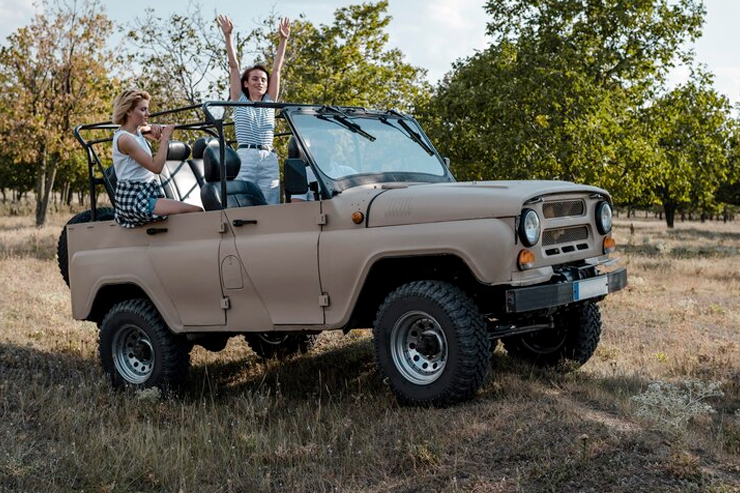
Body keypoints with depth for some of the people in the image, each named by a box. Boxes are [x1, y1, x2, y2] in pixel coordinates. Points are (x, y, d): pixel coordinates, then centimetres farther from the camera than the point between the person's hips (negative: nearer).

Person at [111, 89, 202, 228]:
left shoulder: (136, 131, 11)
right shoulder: (124, 139, -16)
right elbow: (156, 167, -21)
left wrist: (156, 129, 4)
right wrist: (165, 138, -14)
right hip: (134, 200, -10)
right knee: (197, 211, -21)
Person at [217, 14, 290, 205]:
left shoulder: (269, 103, 19)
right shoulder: (240, 101, 13)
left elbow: (276, 70, 15)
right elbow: (234, 66, 6)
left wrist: (283, 40, 11)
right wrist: (228, 36, 0)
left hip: (269, 159, 3)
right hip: (245, 156, -3)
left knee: (270, 205, -5)